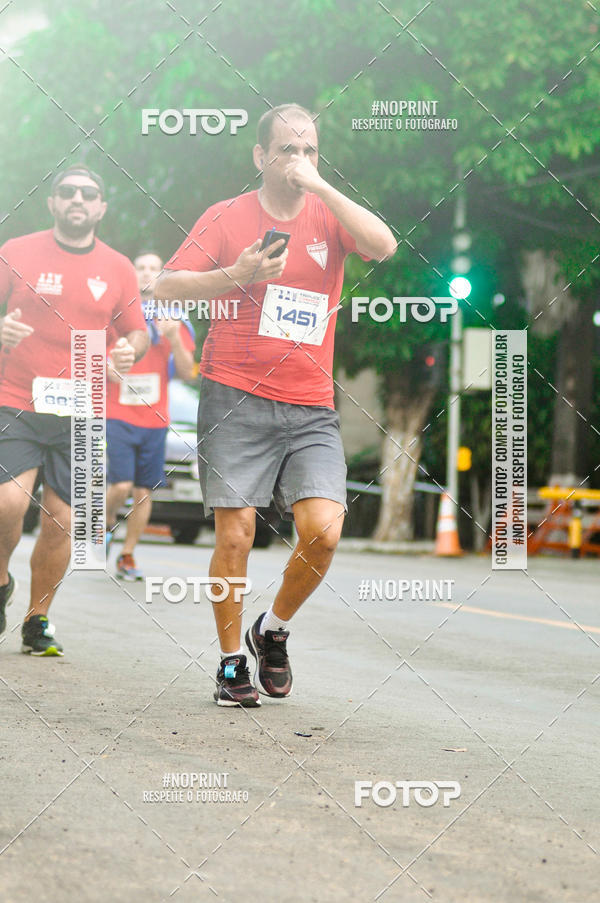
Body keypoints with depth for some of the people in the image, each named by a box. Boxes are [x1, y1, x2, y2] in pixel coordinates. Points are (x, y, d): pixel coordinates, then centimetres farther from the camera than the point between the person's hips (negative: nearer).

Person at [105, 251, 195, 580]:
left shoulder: (172, 319, 9)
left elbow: (186, 373, 5)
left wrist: (174, 339, -11)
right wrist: (106, 368, -14)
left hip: (155, 418, 3)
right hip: (118, 414, -3)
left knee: (144, 491, 3)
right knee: (121, 485, -15)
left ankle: (127, 556, 15)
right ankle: (106, 523, 16)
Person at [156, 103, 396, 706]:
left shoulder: (328, 215, 9)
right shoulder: (228, 216, 5)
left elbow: (383, 246, -12)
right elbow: (166, 286, 0)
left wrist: (317, 184, -13)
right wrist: (234, 276, -15)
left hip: (312, 408, 2)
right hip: (235, 400, -1)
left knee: (323, 530, -13)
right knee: (235, 535, -6)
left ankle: (274, 629, 14)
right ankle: (232, 663, 12)